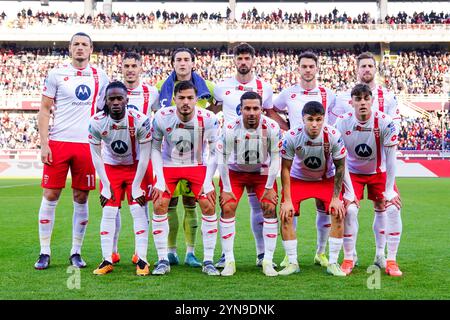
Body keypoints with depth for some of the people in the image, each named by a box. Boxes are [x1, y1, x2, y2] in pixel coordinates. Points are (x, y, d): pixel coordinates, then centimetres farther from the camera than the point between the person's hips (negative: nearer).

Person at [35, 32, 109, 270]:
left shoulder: (100, 77, 10)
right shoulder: (57, 74, 3)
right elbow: (44, 110, 3)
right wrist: (44, 144, -6)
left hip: (87, 144, 2)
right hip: (58, 142, -2)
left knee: (81, 198, 5)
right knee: (50, 196, -1)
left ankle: (76, 252, 15)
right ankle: (44, 252, 8)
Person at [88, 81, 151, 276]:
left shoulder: (140, 120, -26)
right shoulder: (97, 122, -20)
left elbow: (144, 155, -17)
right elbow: (96, 156, -9)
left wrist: (136, 186, -15)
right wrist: (106, 185, -10)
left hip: (136, 167, -1)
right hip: (110, 167, 2)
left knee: (138, 211, -8)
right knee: (108, 212, -4)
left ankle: (142, 260, -3)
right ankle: (107, 260, 2)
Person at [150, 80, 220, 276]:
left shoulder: (208, 119, -22)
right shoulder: (162, 117, -21)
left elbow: (215, 152, -10)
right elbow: (155, 148, -8)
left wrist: (208, 182, -15)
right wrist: (160, 180, -13)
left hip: (198, 166, 0)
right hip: (169, 165, 0)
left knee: (208, 207, -10)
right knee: (159, 206, -11)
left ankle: (208, 262, 1)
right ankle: (163, 261, 0)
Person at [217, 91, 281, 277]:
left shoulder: (272, 128, -23)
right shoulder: (230, 129, -25)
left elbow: (275, 159, -13)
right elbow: (222, 159, -15)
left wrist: (269, 187, -12)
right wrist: (226, 189, -12)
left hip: (262, 171, 0)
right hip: (235, 171, 0)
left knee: (270, 209, -12)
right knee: (227, 208, -13)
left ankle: (268, 261, -3)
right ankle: (229, 261, -4)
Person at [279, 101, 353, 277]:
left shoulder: (333, 135, -25)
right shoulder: (292, 137, -27)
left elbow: (340, 166, -11)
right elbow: (285, 168, -15)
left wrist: (336, 197, -14)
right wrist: (287, 200, -17)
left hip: (326, 179, 0)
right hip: (298, 179, 0)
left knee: (338, 213, -16)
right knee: (286, 215, -16)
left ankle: (333, 263, -3)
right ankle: (292, 263, -2)